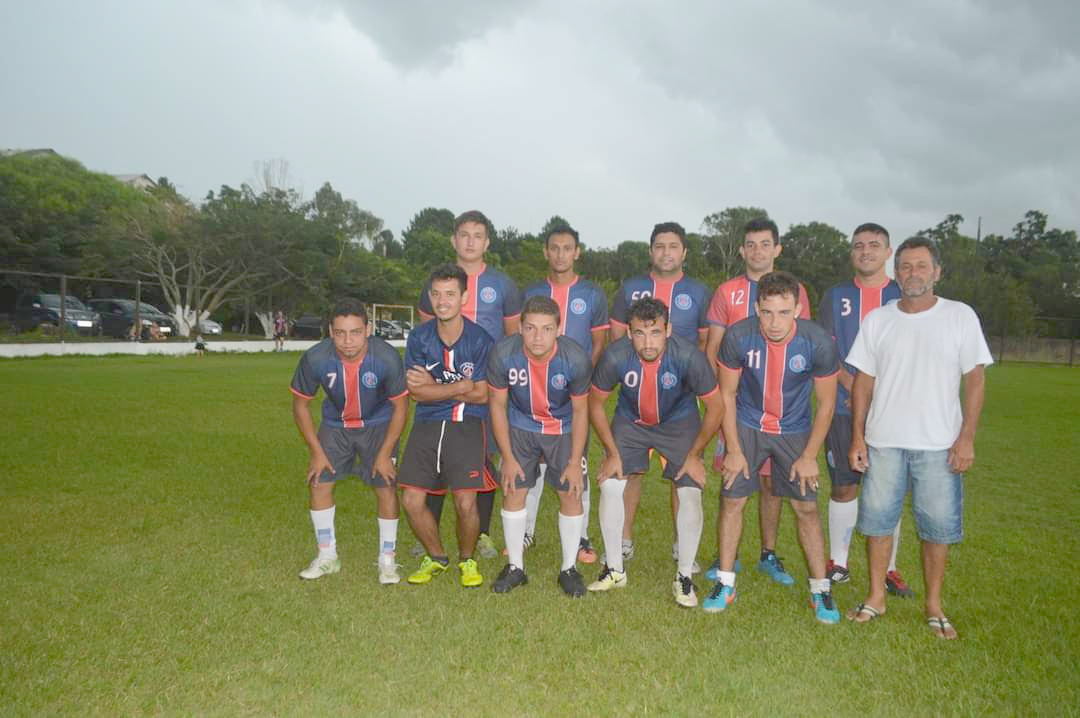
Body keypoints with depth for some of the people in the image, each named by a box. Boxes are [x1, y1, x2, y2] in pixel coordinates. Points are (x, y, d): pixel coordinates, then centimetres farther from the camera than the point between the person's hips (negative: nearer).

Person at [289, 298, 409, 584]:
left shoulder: (387, 357, -30)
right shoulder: (315, 358, -26)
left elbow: (400, 405, -16)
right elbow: (300, 404, -9)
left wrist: (384, 453, -15)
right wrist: (316, 451, -9)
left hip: (378, 424, -2)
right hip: (335, 424, 2)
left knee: (386, 487, -8)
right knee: (319, 483, -2)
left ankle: (387, 560, 10)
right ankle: (327, 557, 18)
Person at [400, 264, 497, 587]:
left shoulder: (480, 340, -7)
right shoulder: (419, 338, 0)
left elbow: (482, 395, -8)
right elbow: (416, 393, -4)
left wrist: (434, 385, -9)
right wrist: (458, 387, -14)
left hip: (467, 425, -3)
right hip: (426, 425, 3)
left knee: (466, 503, -12)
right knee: (411, 500, -2)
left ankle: (467, 561, 18)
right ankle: (436, 558, 25)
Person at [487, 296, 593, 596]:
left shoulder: (576, 359, -28)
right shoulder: (503, 355, -26)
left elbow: (580, 410, -13)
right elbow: (497, 404, -12)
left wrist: (575, 461, -12)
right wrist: (508, 458, -10)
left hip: (565, 430, -1)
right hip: (520, 427, 1)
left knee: (571, 493, -2)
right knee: (513, 491, -1)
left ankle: (569, 568, 18)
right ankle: (515, 566, 18)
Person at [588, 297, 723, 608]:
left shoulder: (688, 356, -31)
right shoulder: (615, 356, -28)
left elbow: (716, 407, -16)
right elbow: (595, 403, -9)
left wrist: (694, 455, -12)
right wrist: (612, 453, -8)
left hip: (679, 423, -1)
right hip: (630, 421, 1)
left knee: (690, 493, -13)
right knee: (610, 486, -10)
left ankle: (684, 576, 8)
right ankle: (614, 569, 10)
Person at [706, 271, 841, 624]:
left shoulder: (820, 342, -21)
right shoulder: (738, 336, -21)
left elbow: (826, 403, -8)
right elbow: (727, 394, -8)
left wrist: (809, 456, -7)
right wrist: (733, 449, -7)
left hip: (794, 431, 0)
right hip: (746, 426, 0)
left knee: (806, 508, 0)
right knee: (732, 500, -1)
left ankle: (820, 589, 18)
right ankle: (726, 584, 14)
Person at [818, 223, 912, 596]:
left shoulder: (904, 297, 6)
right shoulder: (835, 296, 8)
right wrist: (855, 387, -13)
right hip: (843, 407, 0)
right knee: (843, 486, 6)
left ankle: (888, 568, 18)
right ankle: (838, 563, 19)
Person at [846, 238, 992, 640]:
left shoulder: (960, 316, -1)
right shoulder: (877, 321, 5)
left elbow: (975, 380, -1)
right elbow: (863, 381, 6)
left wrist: (966, 439, -8)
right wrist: (857, 437, 1)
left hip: (939, 444, -1)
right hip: (883, 441, 2)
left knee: (938, 527, 6)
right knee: (877, 520, 8)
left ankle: (934, 607, 24)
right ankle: (876, 597, 24)